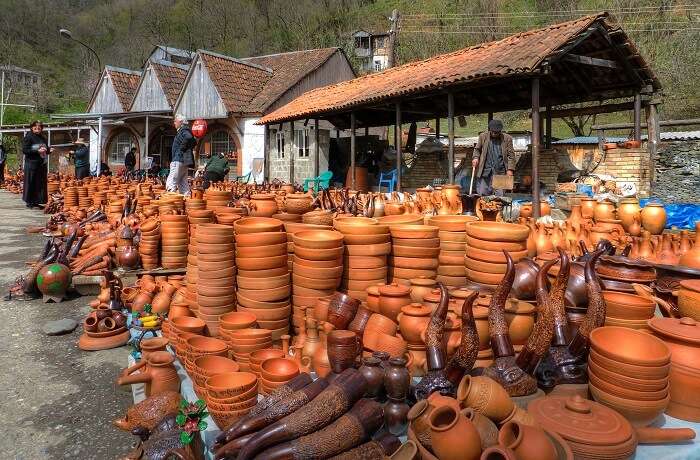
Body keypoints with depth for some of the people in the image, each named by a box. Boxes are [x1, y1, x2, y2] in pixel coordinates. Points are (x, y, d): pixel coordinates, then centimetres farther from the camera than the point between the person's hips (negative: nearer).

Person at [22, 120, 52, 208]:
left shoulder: (43, 138, 14)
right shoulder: (28, 137, -5)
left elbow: (46, 149, 24)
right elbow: (24, 150, -11)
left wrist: (49, 150, 2)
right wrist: (37, 151, -19)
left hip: (42, 164, 6)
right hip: (31, 164, -6)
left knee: (41, 183, 6)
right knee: (31, 183, -2)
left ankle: (37, 201, 14)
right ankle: (29, 202, 6)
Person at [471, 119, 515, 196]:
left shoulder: (507, 139, 2)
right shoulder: (483, 136, 6)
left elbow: (511, 155, 4)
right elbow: (477, 149, 17)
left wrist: (510, 169, -5)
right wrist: (475, 157, -3)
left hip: (500, 172, -1)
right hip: (484, 171, 1)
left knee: (499, 196, -2)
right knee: (482, 193, 2)